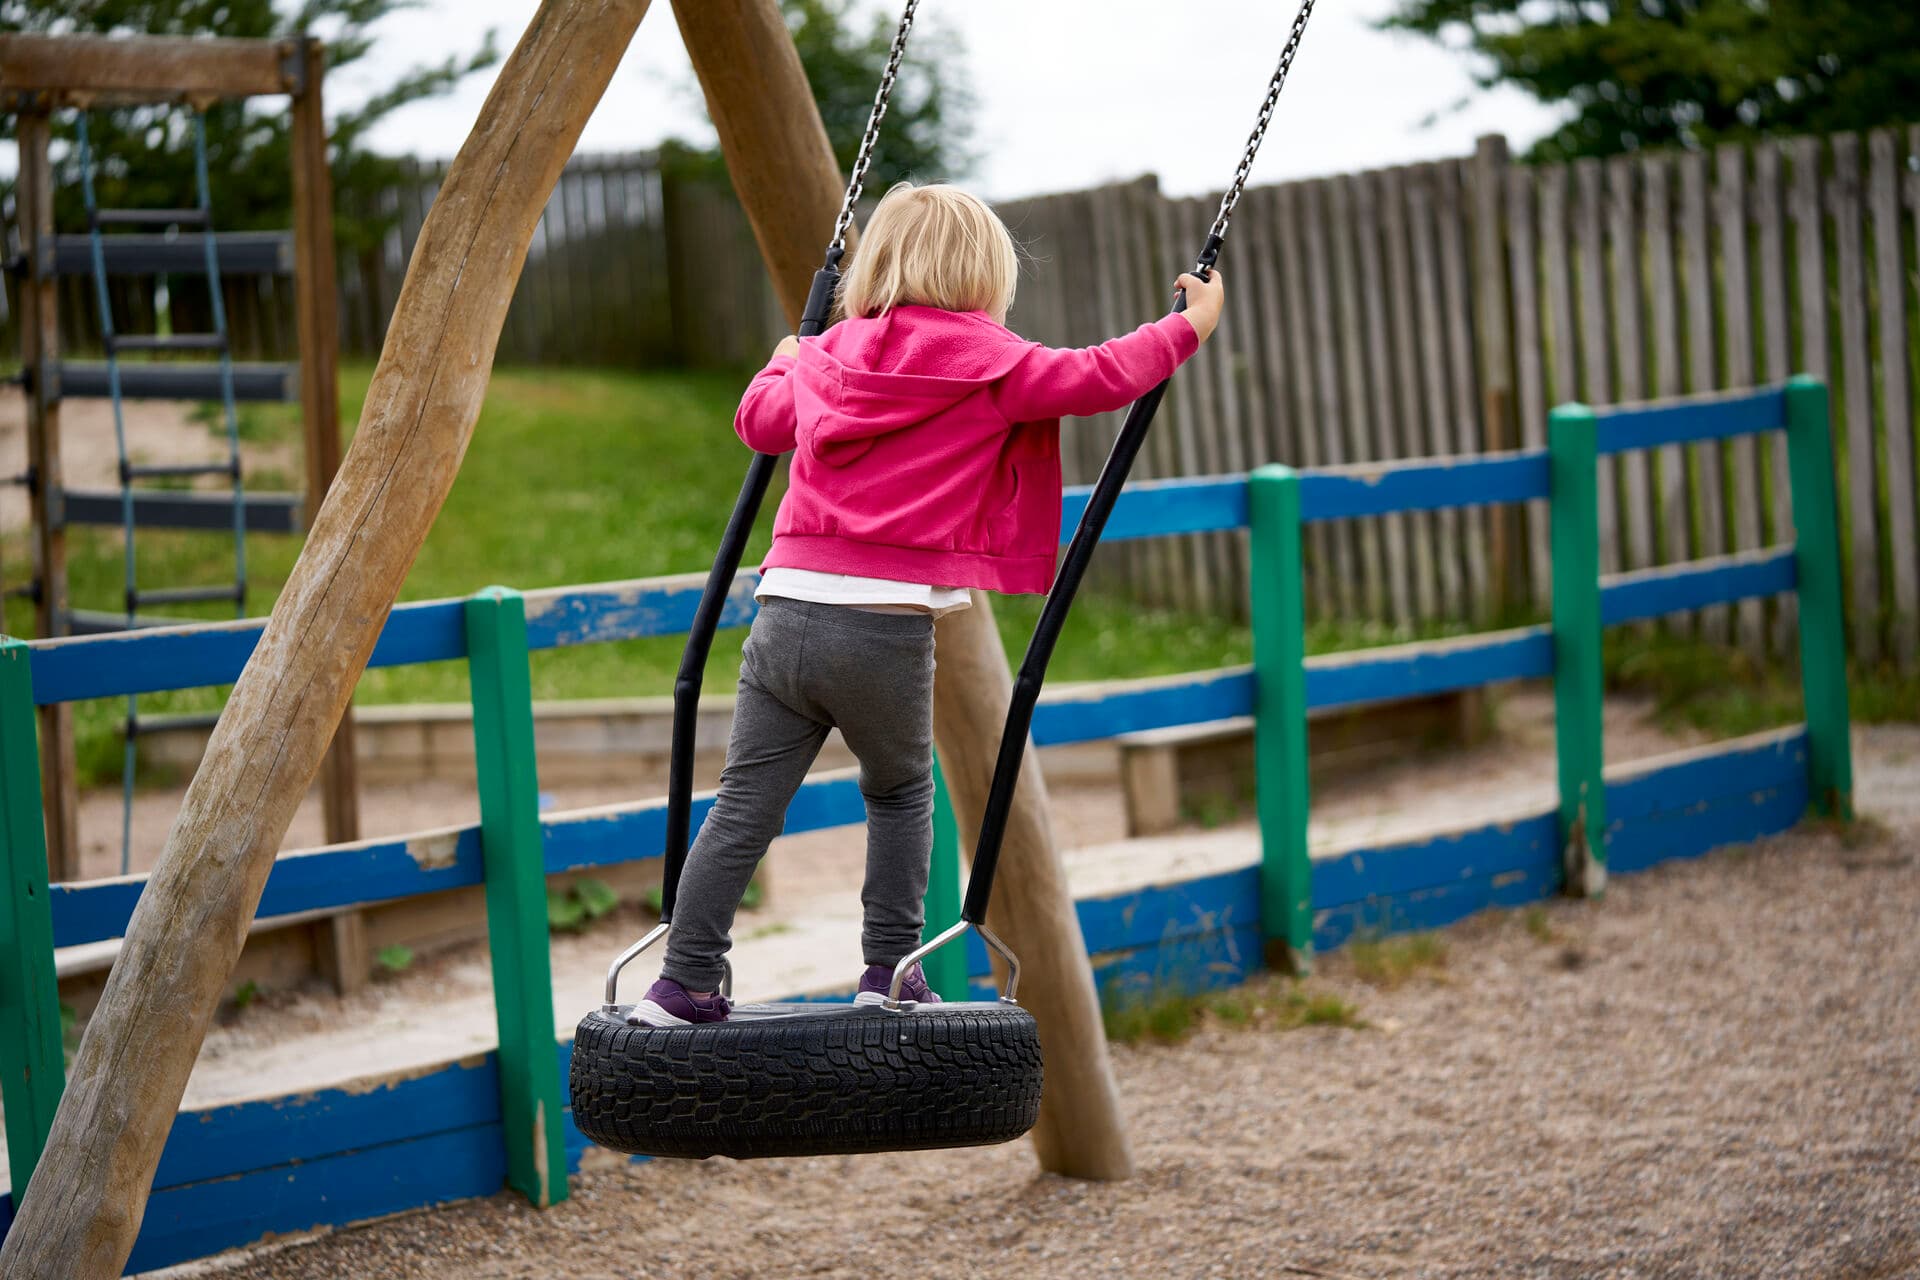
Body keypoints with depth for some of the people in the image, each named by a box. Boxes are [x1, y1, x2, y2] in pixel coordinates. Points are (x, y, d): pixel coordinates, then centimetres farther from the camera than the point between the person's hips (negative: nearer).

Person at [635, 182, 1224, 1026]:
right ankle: (890, 971, 16)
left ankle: (685, 983, 5)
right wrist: (1193, 324, 17)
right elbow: (1100, 379, 2)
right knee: (900, 795, 19)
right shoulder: (984, 362, 3)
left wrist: (787, 362, 56)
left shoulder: (826, 359, 17)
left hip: (788, 611, 4)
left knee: (745, 806, 5)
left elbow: (758, 420, 34)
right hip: (887, 629, -4)